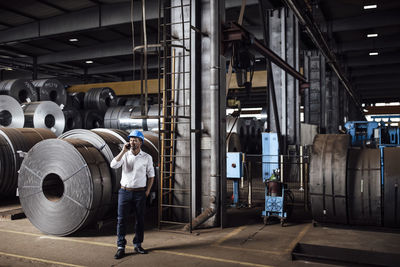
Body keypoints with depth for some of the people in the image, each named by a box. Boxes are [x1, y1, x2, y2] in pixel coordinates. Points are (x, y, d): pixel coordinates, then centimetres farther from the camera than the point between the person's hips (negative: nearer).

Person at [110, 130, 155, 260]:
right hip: (124, 191, 0)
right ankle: (121, 247, 5)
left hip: (140, 193, 0)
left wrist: (147, 191, 2)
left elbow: (151, 175, 8)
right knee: (121, 219, -2)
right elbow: (113, 165, -16)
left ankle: (138, 245, 21)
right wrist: (123, 151, -19)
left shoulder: (147, 157, 0)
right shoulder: (124, 155, 1)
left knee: (140, 219, 7)